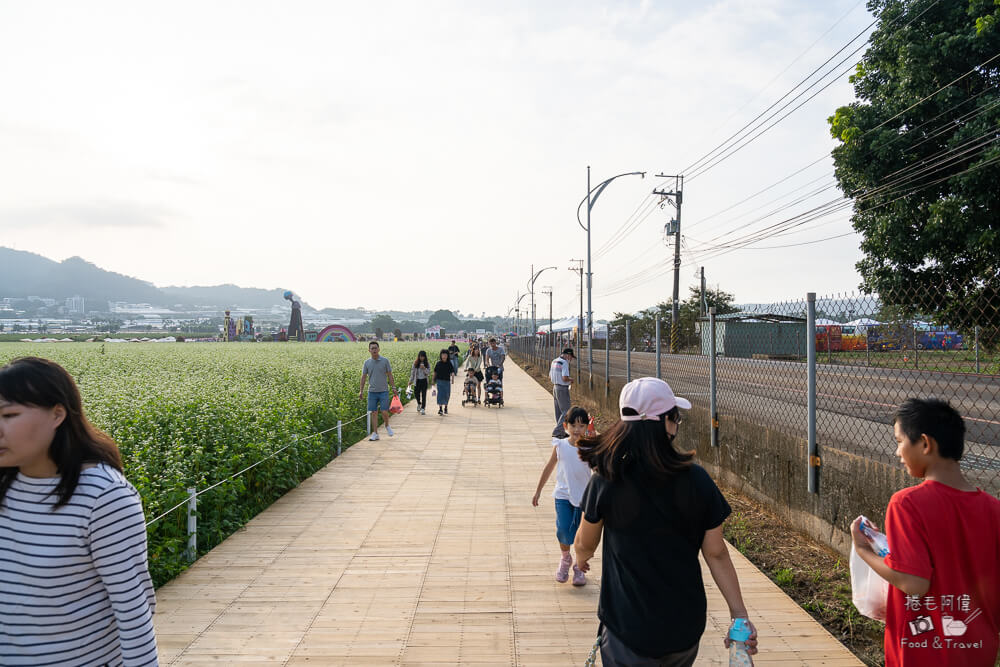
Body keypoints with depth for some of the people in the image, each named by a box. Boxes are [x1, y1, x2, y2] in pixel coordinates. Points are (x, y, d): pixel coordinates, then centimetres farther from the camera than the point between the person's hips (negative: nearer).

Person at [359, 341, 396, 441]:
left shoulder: (385, 361, 0)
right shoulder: (367, 362, 5)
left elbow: (390, 375, 3)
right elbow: (363, 377, 8)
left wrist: (393, 387, -2)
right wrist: (361, 391, 3)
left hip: (383, 391, -2)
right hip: (372, 391, 2)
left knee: (384, 412, -6)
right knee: (373, 412, 1)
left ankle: (387, 426, 23)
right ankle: (375, 434, 9)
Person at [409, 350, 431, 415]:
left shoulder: (427, 363, -1)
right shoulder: (415, 363, 1)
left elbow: (428, 373, -4)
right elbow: (412, 372, 6)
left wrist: (424, 369, -21)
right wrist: (411, 380, 6)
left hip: (424, 381, -1)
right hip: (417, 380, 1)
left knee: (424, 395, -4)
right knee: (416, 393, 6)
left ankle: (423, 409, -1)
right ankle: (419, 404, 36)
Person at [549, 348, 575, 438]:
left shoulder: (554, 361, 11)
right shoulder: (564, 363, -17)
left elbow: (550, 377, 17)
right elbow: (565, 378, -24)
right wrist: (571, 379, -5)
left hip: (555, 387, 9)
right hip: (562, 389, -9)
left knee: (558, 412, 15)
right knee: (566, 411, -4)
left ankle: (561, 432, 22)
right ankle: (556, 431, -9)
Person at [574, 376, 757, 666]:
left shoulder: (605, 482, -16)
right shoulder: (697, 479, -12)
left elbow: (585, 545, -1)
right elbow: (716, 554, -7)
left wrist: (581, 558, 22)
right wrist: (740, 615, 1)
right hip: (686, 629, 3)